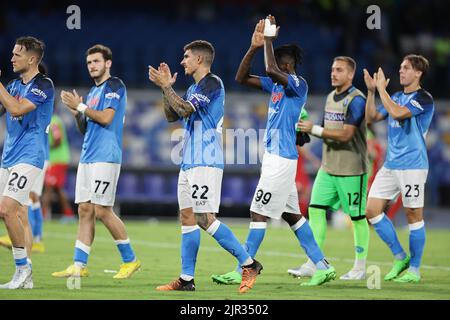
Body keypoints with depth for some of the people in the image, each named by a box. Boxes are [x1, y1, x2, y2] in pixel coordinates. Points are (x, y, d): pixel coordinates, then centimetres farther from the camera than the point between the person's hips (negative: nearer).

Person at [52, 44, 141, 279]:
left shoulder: (114, 86, -5)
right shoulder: (93, 91, 21)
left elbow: (106, 118, -16)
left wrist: (80, 106, -10)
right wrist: (76, 112, 5)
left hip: (106, 156, -9)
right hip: (88, 157, 9)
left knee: (102, 210, -11)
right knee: (85, 210, 4)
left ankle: (130, 260, 0)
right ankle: (79, 265, 3)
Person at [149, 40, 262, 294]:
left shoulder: (212, 83, -10)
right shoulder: (194, 88, 20)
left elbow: (185, 110, -20)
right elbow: (172, 115, 22)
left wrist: (165, 86, -12)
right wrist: (166, 87, 10)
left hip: (206, 163, -10)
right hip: (190, 163, 10)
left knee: (204, 218, -15)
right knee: (187, 217, 6)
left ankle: (248, 263, -9)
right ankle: (187, 279, 7)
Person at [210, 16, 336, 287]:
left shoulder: (299, 85, -13)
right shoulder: (275, 85, 13)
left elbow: (271, 69, -30)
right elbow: (241, 77, 14)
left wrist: (269, 40, -17)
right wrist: (255, 46, 4)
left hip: (281, 159, -10)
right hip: (275, 157, 10)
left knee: (259, 213, -7)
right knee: (291, 214, 11)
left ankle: (243, 271, -3)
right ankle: (323, 267, 13)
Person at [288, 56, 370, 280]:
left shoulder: (356, 100, -13)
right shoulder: (331, 97, 13)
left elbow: (345, 134, -21)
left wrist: (314, 129, -19)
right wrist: (308, 130, 1)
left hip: (351, 169, -8)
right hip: (328, 167, 8)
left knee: (358, 217, 1)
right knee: (316, 209, -1)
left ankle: (360, 268, 10)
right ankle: (312, 264, 2)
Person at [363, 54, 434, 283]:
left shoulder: (423, 99, -9)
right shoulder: (396, 97, 15)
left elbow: (397, 113, -24)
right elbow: (371, 118, 17)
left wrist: (382, 88, -13)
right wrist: (371, 91, 6)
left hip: (412, 166, -8)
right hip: (390, 165, 8)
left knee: (413, 215, -2)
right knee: (372, 210, 2)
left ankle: (414, 269, 8)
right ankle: (400, 257, 14)